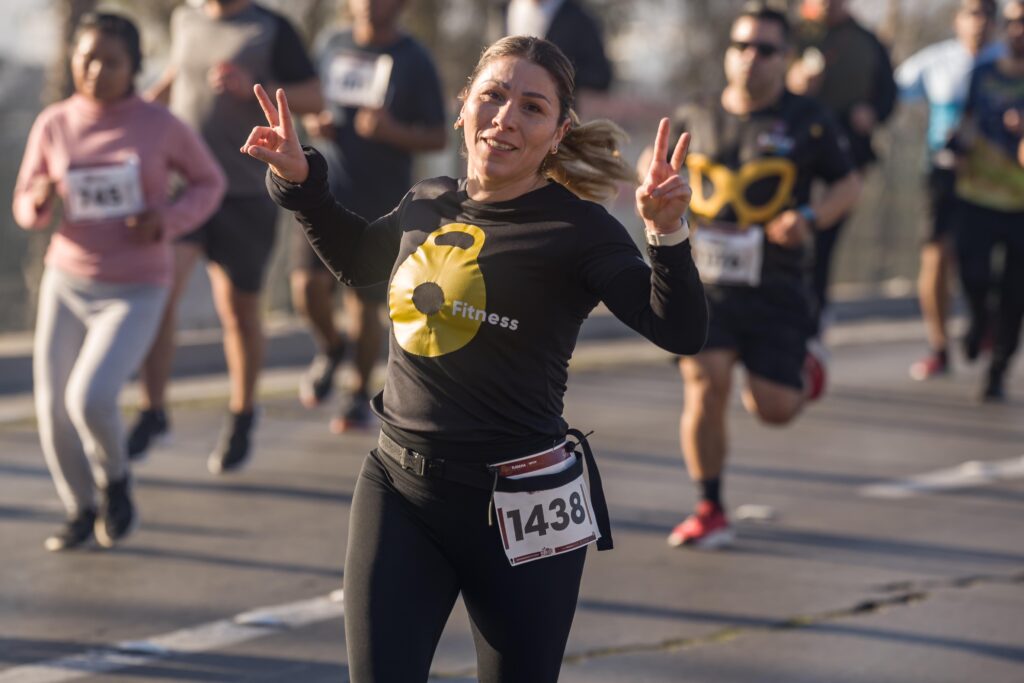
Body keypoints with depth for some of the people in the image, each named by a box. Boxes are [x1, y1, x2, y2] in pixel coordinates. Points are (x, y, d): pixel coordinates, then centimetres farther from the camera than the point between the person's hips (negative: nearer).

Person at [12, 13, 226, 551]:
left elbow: (208, 182, 4)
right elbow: (28, 211, 4)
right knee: (54, 410, 3)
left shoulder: (161, 126, -11)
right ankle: (81, 511, 29)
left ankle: (114, 477, 9)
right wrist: (40, 200, -20)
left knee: (90, 399, -22)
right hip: (66, 283, 3)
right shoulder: (53, 126, -5)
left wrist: (168, 220, -15)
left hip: (134, 294, -3)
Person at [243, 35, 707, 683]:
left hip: (519, 506, -4)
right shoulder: (429, 204, 5)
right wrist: (300, 181, 19)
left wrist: (667, 234, -34)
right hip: (399, 489, 4)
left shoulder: (576, 229, -10)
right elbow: (360, 260, 29)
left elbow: (682, 331, -19)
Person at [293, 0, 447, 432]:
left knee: (364, 304, 0)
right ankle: (329, 348, 19)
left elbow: (437, 137, -3)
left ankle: (361, 394, 20)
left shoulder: (414, 62, -4)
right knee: (308, 284, -13)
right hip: (326, 190, 3)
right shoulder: (333, 49, 8)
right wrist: (314, 124, -1)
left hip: (381, 202, -3)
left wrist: (392, 131, -21)